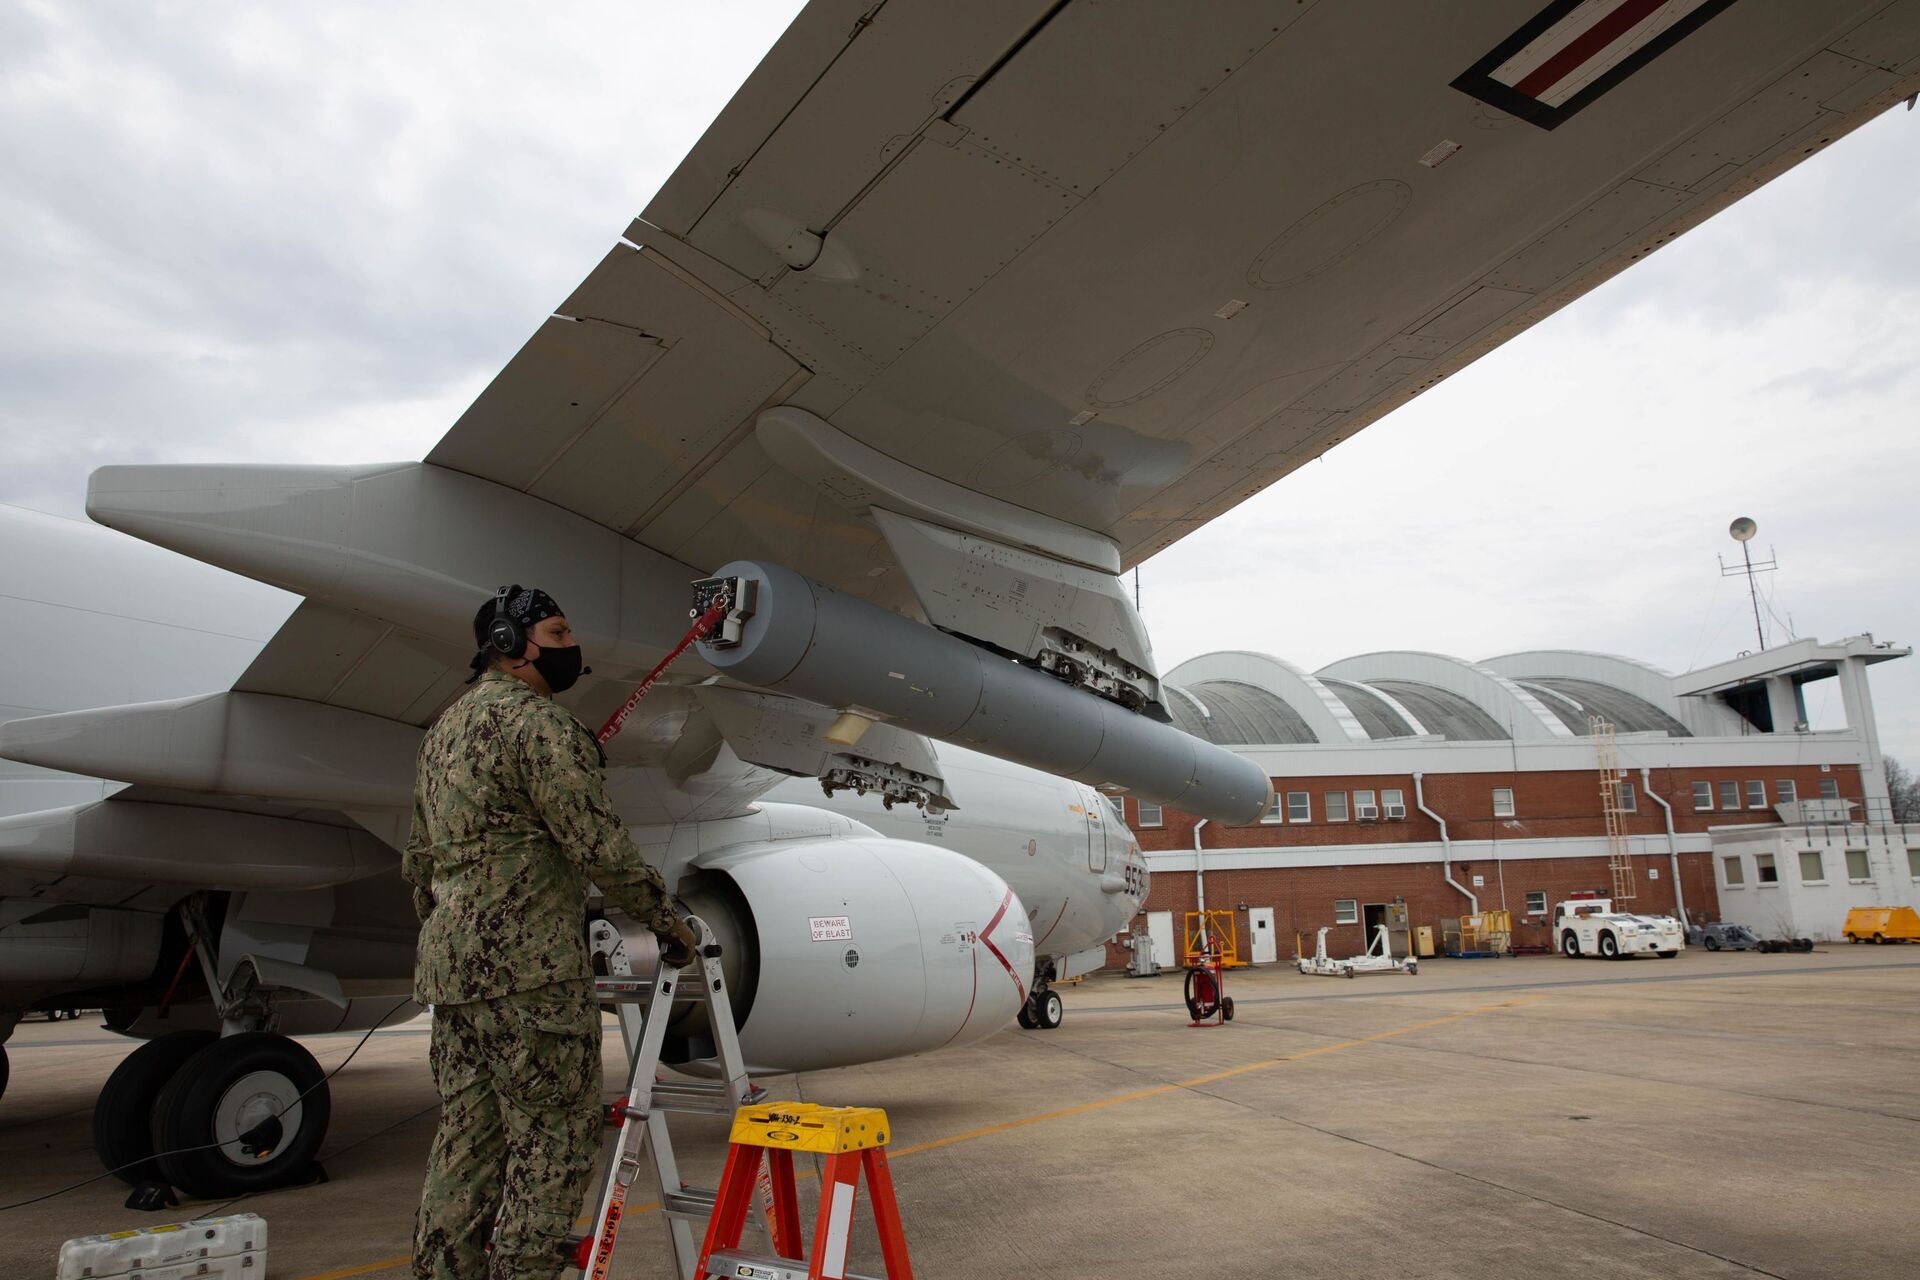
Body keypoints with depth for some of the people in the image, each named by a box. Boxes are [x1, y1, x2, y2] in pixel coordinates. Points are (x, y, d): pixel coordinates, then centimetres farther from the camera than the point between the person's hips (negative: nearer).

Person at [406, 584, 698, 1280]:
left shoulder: (444, 728, 20)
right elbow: (599, 846, -16)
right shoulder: (539, 723, -11)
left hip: (451, 963, 10)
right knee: (556, 1136, -2)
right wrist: (667, 920, -5)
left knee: (468, 1136, 14)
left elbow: (419, 858, 24)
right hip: (528, 968, -9)